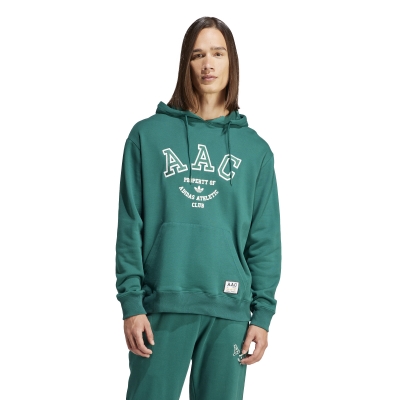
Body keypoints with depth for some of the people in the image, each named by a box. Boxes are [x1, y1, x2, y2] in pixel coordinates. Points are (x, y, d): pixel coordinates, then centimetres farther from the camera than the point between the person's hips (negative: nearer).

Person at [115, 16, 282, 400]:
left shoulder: (255, 149, 9)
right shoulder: (148, 135, 4)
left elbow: (265, 239, 7)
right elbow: (130, 227, 1)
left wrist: (262, 313, 0)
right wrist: (131, 302, -6)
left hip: (229, 312, 2)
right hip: (162, 307, -1)